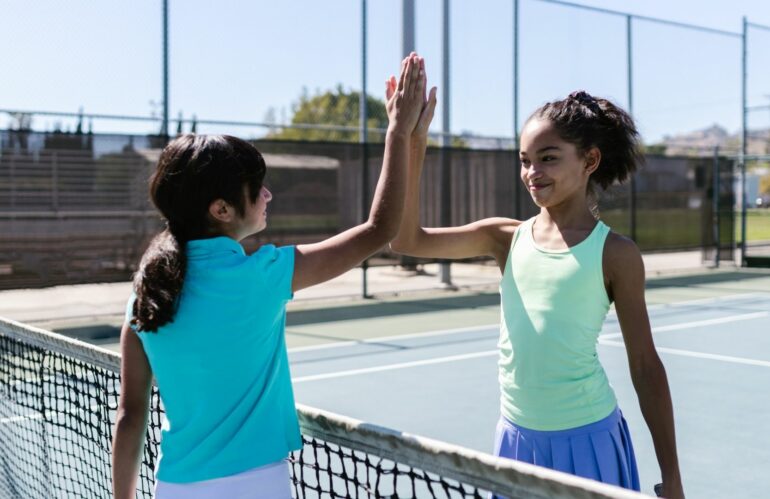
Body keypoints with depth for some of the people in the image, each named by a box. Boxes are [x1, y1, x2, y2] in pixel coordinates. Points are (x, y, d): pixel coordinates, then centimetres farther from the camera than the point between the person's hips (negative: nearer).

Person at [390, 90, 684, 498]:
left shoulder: (615, 254, -7)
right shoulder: (507, 238, 1)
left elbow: (645, 365, -2)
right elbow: (408, 240, -9)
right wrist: (413, 145, -18)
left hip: (587, 440, -3)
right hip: (516, 438, 3)